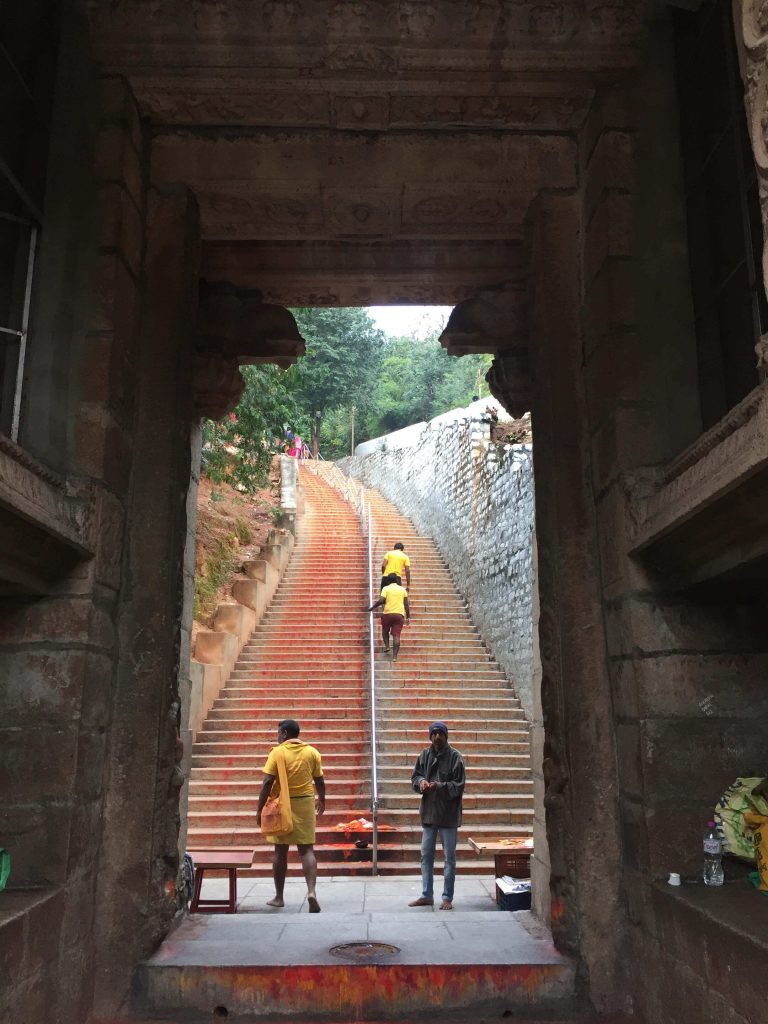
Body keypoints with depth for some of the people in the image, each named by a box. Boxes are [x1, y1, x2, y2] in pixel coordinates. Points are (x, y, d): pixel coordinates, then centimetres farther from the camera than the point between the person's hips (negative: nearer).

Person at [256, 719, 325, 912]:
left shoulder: (277, 752, -8)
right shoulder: (312, 752, 2)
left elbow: (267, 783, -12)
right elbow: (319, 781, 8)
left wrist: (259, 809, -7)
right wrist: (321, 801, 24)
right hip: (305, 804, 2)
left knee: (281, 852, 10)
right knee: (307, 849, 4)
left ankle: (279, 897, 18)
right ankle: (311, 891, -13)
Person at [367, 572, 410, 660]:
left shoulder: (386, 588, 1)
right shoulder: (402, 589, 11)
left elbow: (381, 601, -12)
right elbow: (406, 604, 9)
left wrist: (371, 608, -1)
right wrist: (408, 617, 15)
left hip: (388, 614, -1)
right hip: (400, 614, 2)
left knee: (385, 631, 24)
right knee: (396, 635, -2)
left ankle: (387, 646, 6)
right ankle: (394, 656, -9)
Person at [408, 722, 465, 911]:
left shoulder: (455, 756, -10)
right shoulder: (425, 754, 4)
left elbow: (459, 786, -12)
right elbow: (415, 777, 8)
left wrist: (439, 786, -26)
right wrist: (421, 782, -14)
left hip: (448, 814, -4)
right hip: (428, 812, 5)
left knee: (449, 857, 6)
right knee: (426, 855, 13)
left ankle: (447, 897, 17)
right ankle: (426, 895, 25)